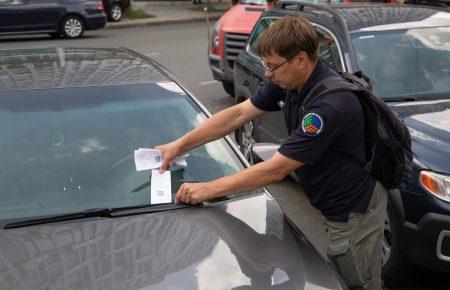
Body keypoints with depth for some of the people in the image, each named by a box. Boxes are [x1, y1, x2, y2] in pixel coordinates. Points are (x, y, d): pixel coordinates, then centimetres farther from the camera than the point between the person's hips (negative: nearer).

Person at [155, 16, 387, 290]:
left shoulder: (331, 105, -34)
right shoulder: (289, 80, -7)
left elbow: (276, 169, -30)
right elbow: (238, 114, -1)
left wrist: (209, 189, -25)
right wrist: (180, 144, -5)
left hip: (353, 213, -8)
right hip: (326, 203, 8)